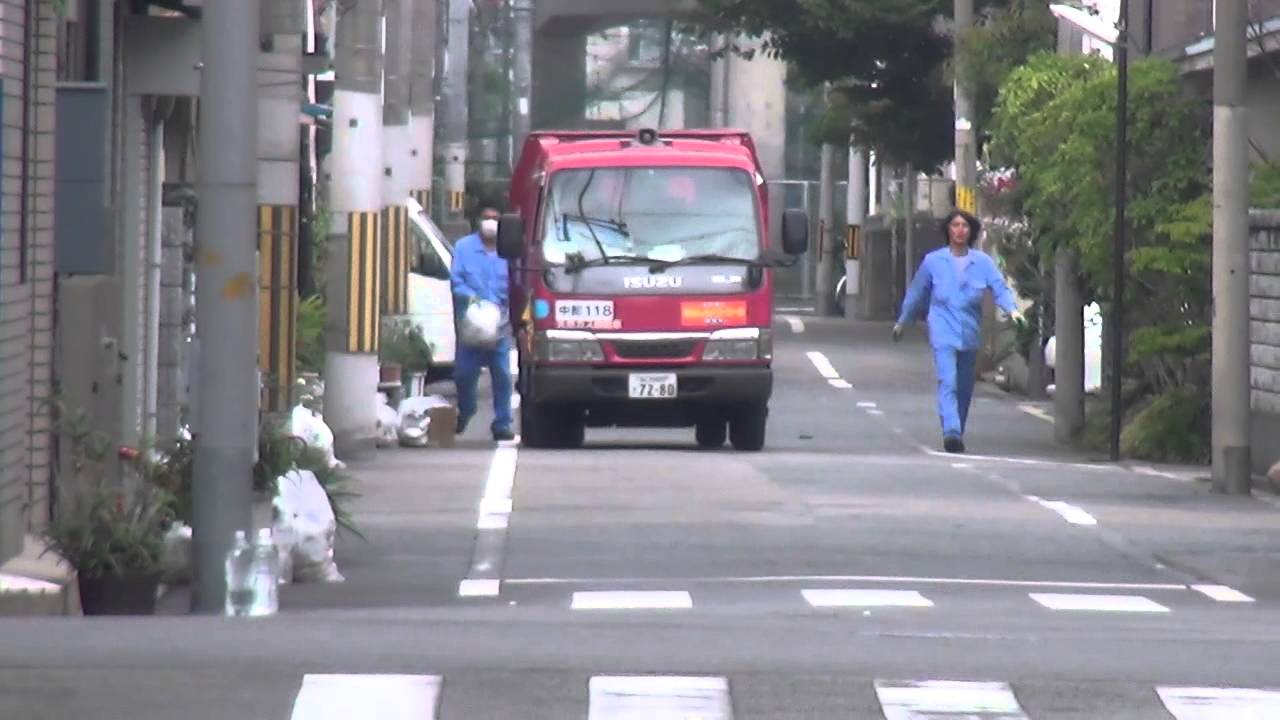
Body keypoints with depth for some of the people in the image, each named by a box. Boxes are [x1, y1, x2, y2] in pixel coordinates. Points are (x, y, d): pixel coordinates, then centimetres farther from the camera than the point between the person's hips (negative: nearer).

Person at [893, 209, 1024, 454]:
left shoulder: (982, 262, 2)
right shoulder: (933, 261, 2)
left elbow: (1000, 287, -3)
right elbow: (916, 293, 14)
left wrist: (1012, 309, -23)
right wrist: (902, 322, 23)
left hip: (970, 333, 3)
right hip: (943, 332, -3)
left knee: (965, 387, 11)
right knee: (948, 382, -18)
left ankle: (957, 433, 25)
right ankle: (951, 432, -29)